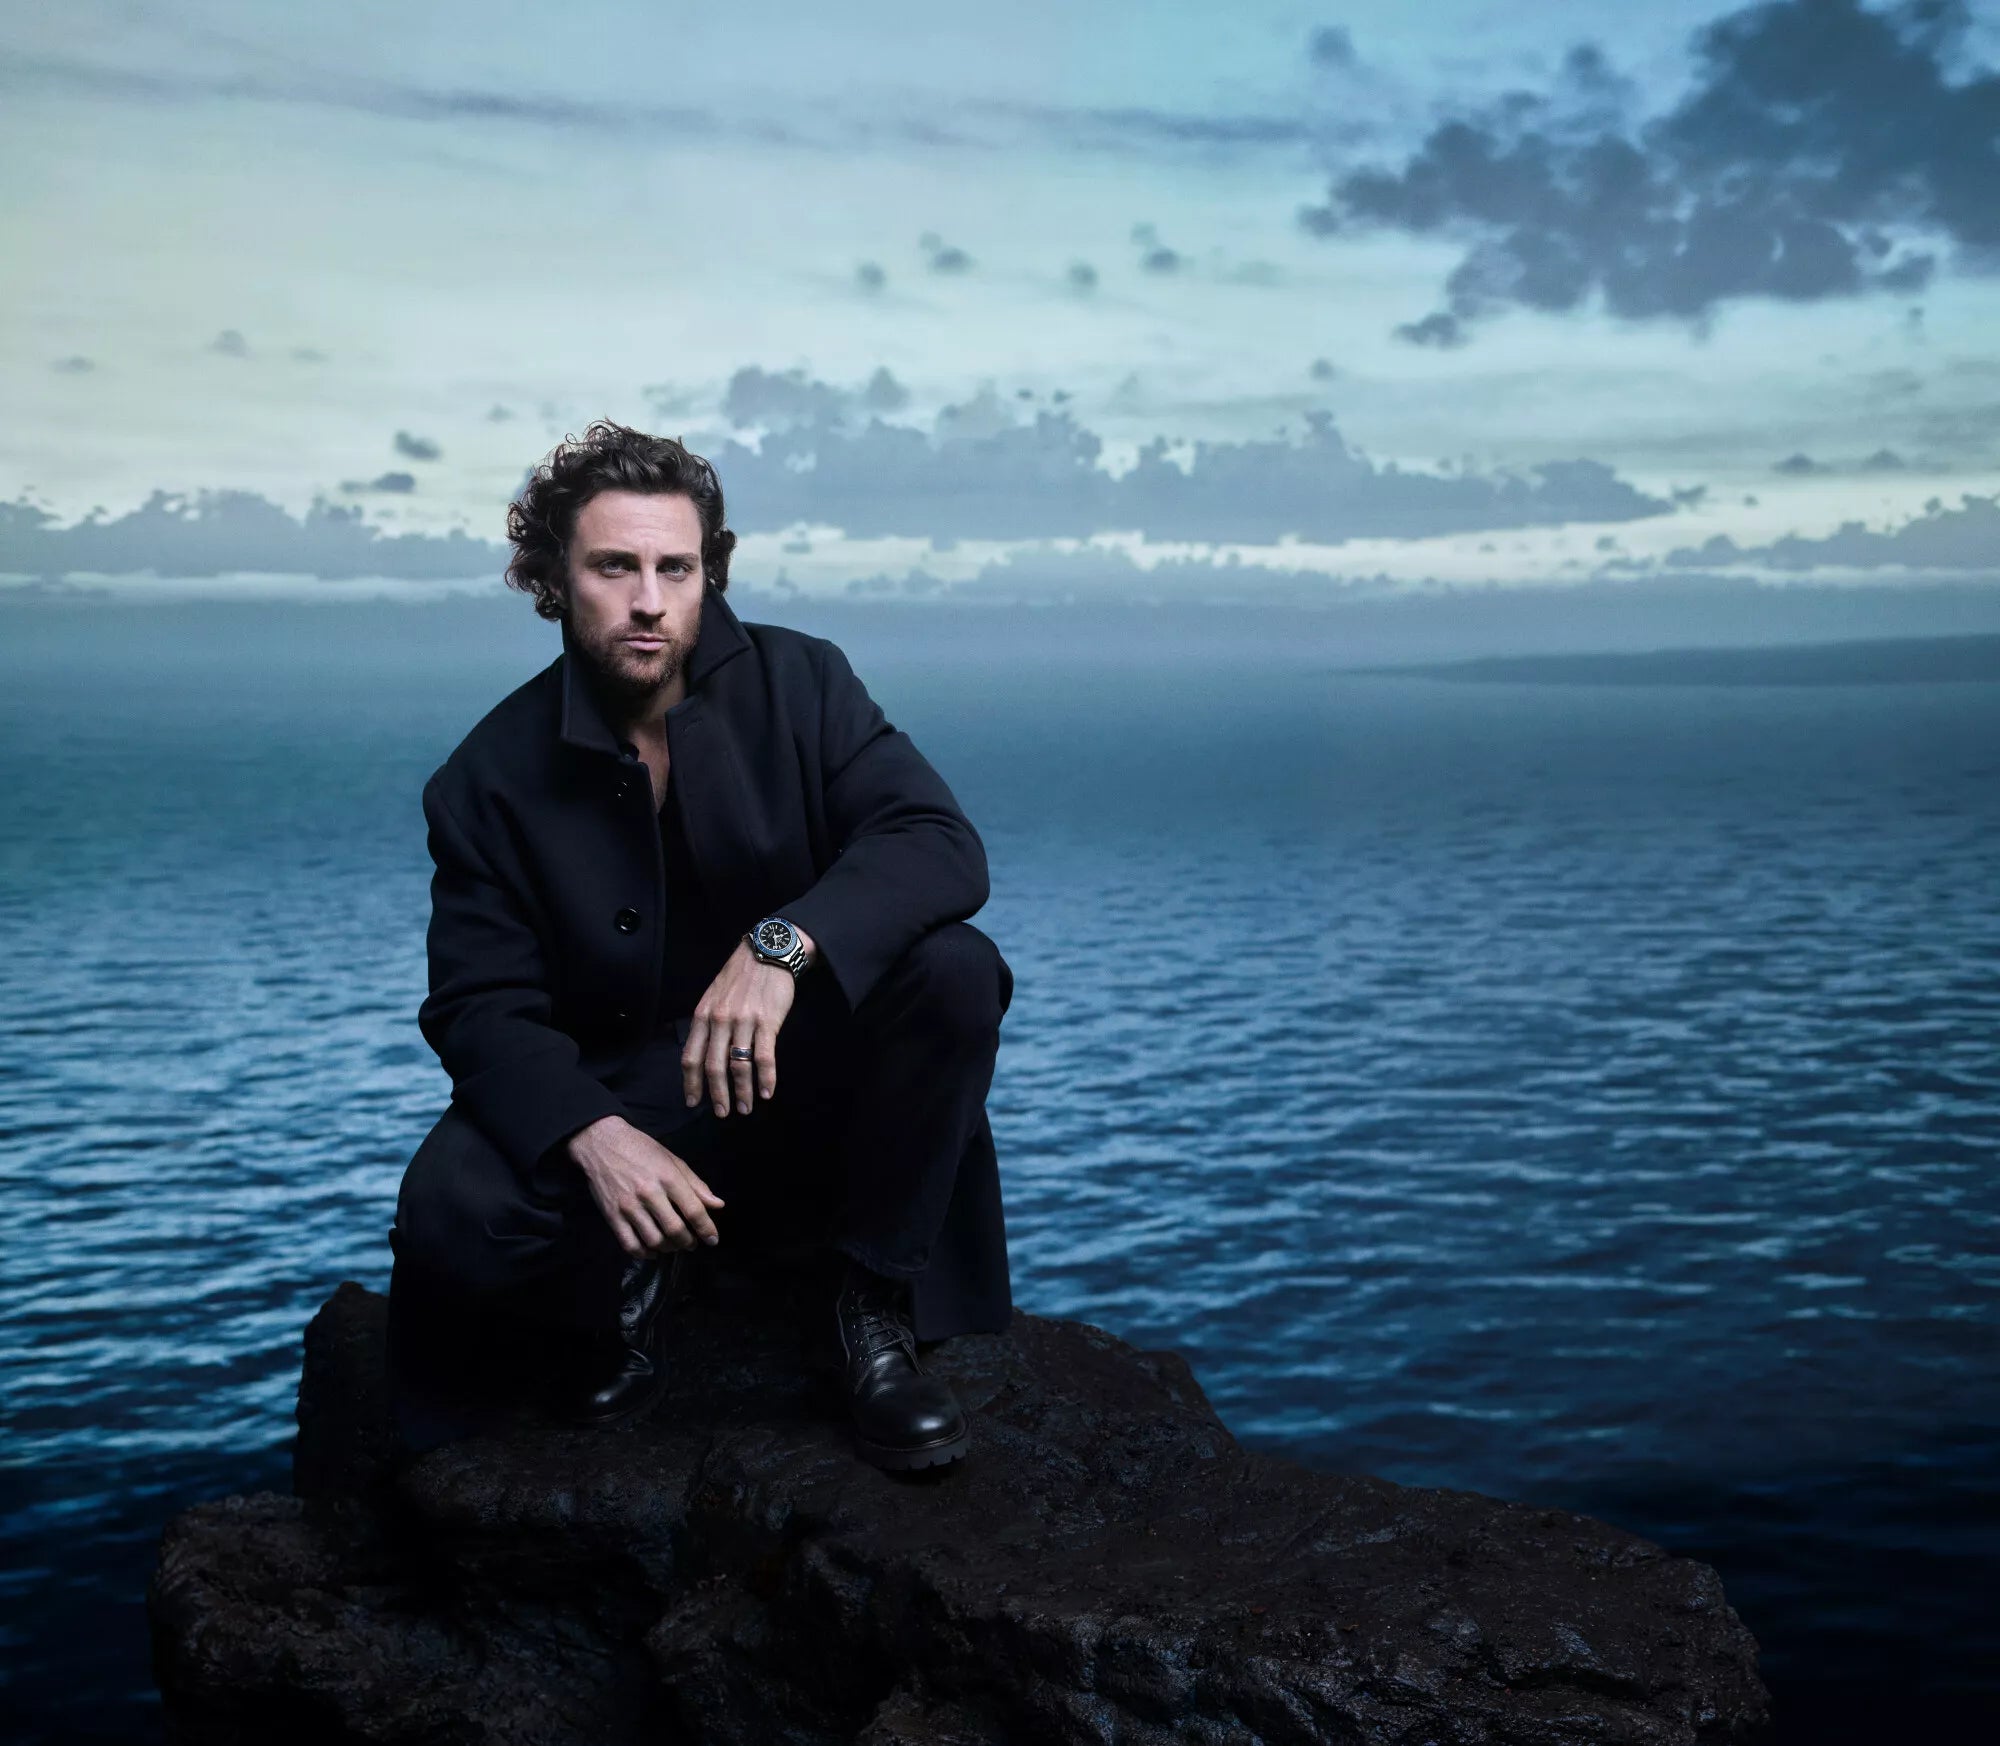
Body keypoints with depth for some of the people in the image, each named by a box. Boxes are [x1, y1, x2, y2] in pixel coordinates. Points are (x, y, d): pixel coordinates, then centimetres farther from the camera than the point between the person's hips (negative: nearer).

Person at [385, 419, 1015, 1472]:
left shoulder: (797, 683, -6)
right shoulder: (490, 779, -5)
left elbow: (941, 842, -19)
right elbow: (482, 1006, -9)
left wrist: (783, 943, -38)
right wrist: (594, 1138, -30)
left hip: (809, 1077, 1)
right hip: (615, 1101, 0)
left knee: (954, 970, -28)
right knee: (450, 1215, -29)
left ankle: (873, 1303, -10)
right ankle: (630, 1289, 6)